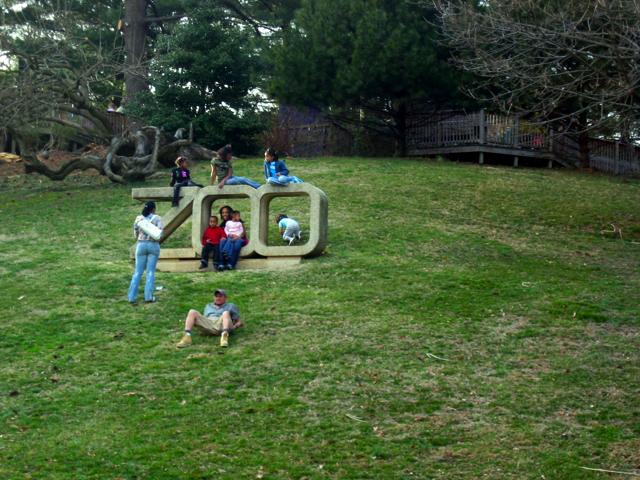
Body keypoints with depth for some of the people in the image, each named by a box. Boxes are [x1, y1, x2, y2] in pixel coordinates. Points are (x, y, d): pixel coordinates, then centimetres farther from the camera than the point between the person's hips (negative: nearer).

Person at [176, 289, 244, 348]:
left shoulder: (231, 306, 30)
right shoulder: (208, 306, 39)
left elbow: (239, 322, 21)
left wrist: (234, 327, -1)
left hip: (221, 324, -3)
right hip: (207, 324, 3)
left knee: (226, 313, -34)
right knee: (192, 312, -21)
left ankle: (224, 335, -60)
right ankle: (187, 337, -40)